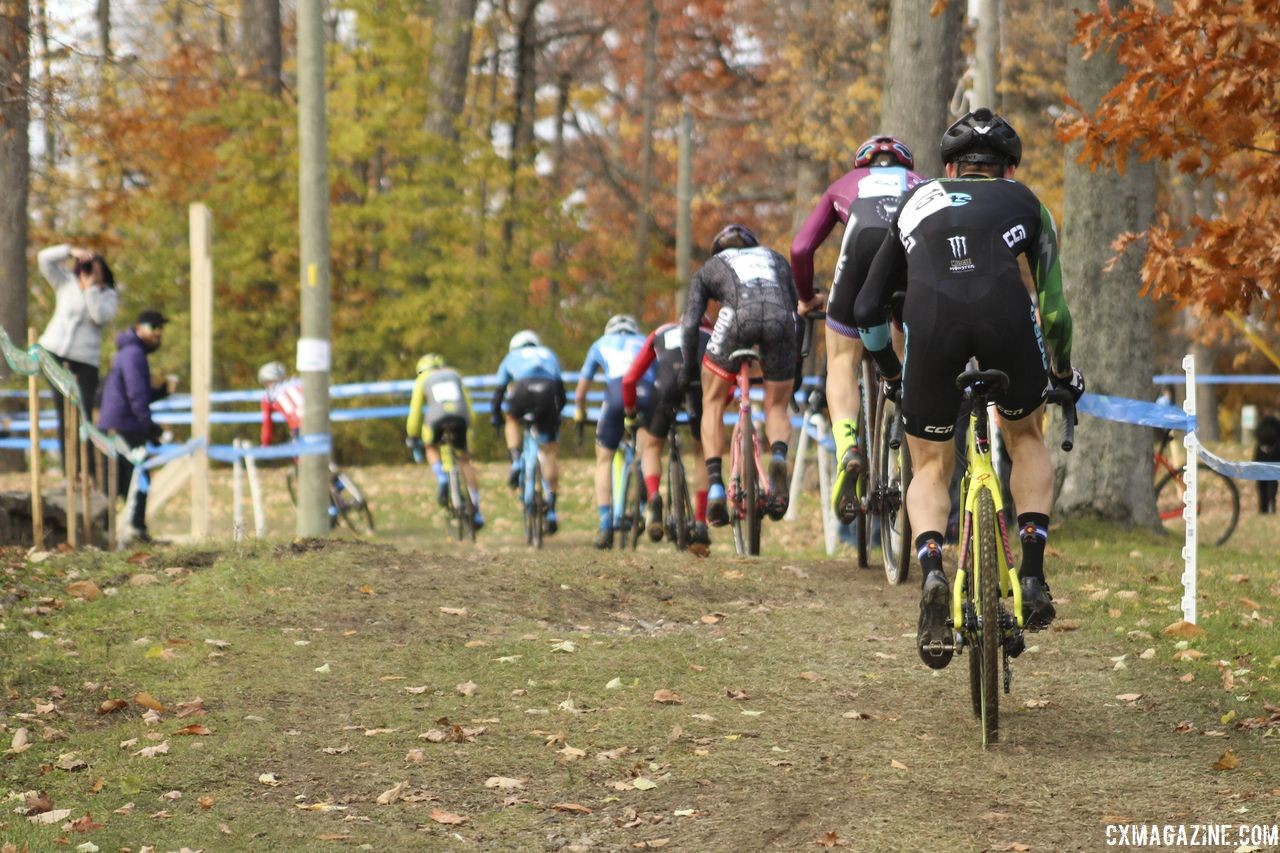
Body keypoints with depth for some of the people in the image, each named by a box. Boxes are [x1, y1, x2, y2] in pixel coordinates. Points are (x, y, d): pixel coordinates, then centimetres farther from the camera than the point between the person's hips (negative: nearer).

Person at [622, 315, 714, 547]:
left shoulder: (661, 333, 36)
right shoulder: (711, 336, 36)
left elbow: (629, 379, 29)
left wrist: (630, 413, 40)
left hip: (667, 385, 0)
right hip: (702, 386, 0)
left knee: (651, 447, 20)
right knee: (702, 453, 20)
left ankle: (653, 496, -8)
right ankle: (700, 524, 14)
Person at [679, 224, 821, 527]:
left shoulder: (709, 268, 33)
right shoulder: (775, 258, 38)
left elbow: (690, 325, 22)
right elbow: (799, 306, 31)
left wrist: (688, 371, 32)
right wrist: (797, 367, 37)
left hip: (739, 315, -2)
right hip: (781, 318, 2)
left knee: (713, 402, 18)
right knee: (776, 407, 18)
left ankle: (715, 487, 4)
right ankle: (778, 457, -14)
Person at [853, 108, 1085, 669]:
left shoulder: (919, 203, 33)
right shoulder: (1025, 203, 30)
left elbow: (868, 308, 32)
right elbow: (1053, 302, 27)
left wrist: (891, 375, 46)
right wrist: (1064, 372, 44)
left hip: (930, 318, 0)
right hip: (1006, 312, 0)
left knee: (930, 469, 17)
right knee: (1026, 439, 27)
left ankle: (932, 574, -11)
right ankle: (1032, 576, 13)